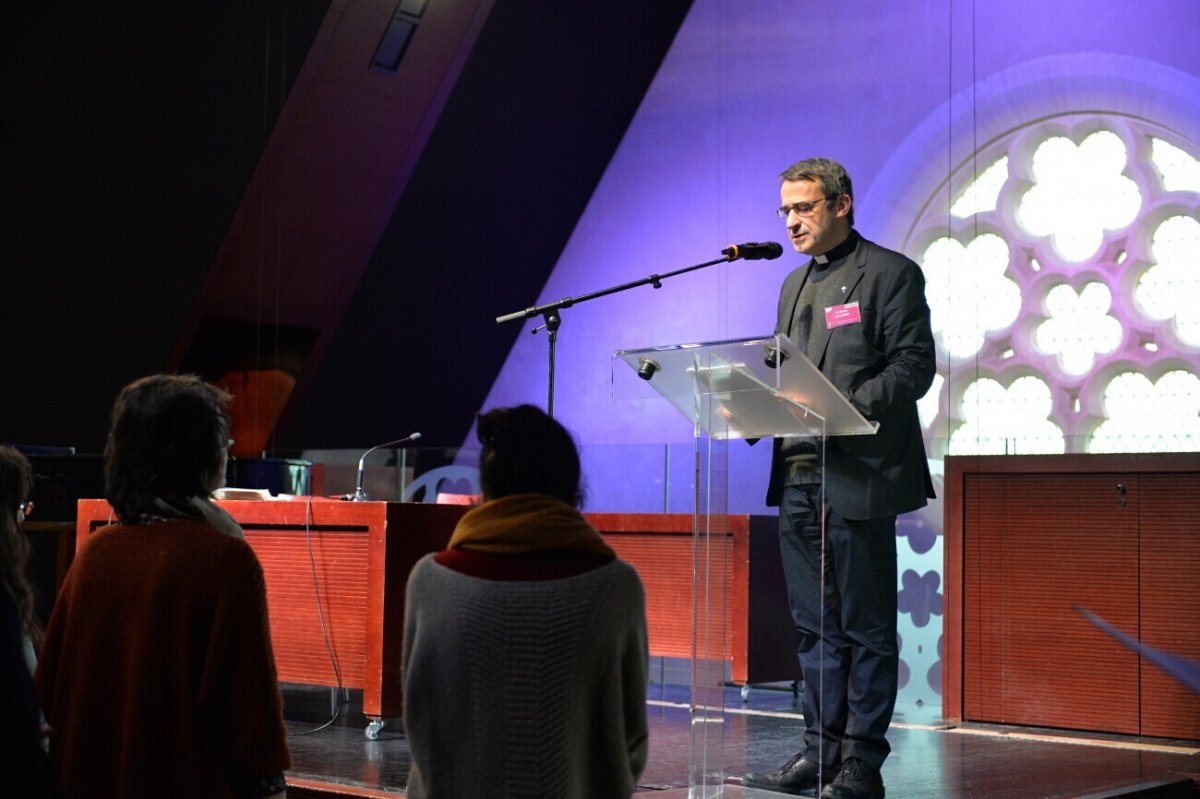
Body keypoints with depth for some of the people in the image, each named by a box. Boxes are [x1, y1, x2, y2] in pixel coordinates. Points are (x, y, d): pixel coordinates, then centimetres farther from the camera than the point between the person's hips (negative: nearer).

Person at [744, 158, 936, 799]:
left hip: (857, 476, -7)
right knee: (814, 625, 11)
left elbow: (914, 365, -10)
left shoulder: (890, 273, -3)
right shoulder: (795, 284, 20)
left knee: (865, 625, -1)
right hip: (798, 478, 7)